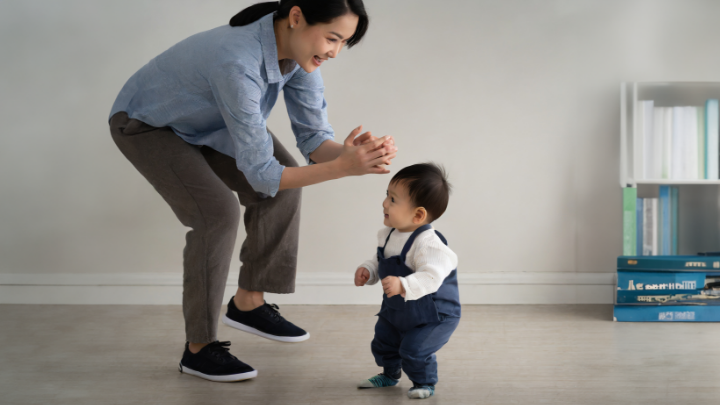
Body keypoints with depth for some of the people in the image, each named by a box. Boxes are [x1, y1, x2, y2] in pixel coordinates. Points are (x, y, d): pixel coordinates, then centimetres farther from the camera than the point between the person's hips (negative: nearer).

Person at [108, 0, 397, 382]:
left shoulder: (299, 50, -20)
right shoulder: (238, 63, -43)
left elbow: (313, 138, -16)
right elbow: (260, 173, -38)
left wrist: (350, 153, -37)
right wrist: (342, 168, -45)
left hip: (201, 120, 8)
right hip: (146, 124, -8)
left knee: (283, 186, -6)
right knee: (217, 213, -23)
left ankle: (248, 302, 10)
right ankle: (198, 348, -9)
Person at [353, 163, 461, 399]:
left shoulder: (427, 244, -33)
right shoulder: (389, 235, -4)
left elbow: (431, 277, -44)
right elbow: (380, 262, 12)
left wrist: (403, 286, -55)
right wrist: (367, 270, -8)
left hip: (433, 315, -9)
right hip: (397, 310, 9)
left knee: (413, 350, -18)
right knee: (383, 343, 19)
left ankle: (425, 384, 10)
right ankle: (390, 375, 48)